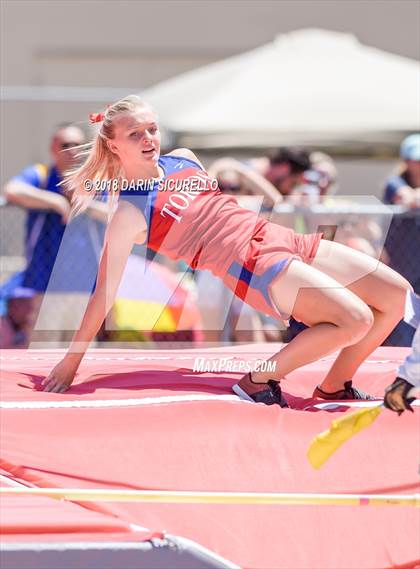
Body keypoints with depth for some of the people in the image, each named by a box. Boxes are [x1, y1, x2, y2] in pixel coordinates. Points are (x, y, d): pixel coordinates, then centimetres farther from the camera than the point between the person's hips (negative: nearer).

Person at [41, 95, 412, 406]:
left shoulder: (183, 159, 11)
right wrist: (70, 362, -8)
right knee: (356, 319, -26)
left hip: (280, 238, 8)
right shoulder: (129, 213, -10)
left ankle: (335, 386, 12)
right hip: (255, 267, -8)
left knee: (397, 294, 1)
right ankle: (260, 381, -12)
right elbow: (104, 293, -9)